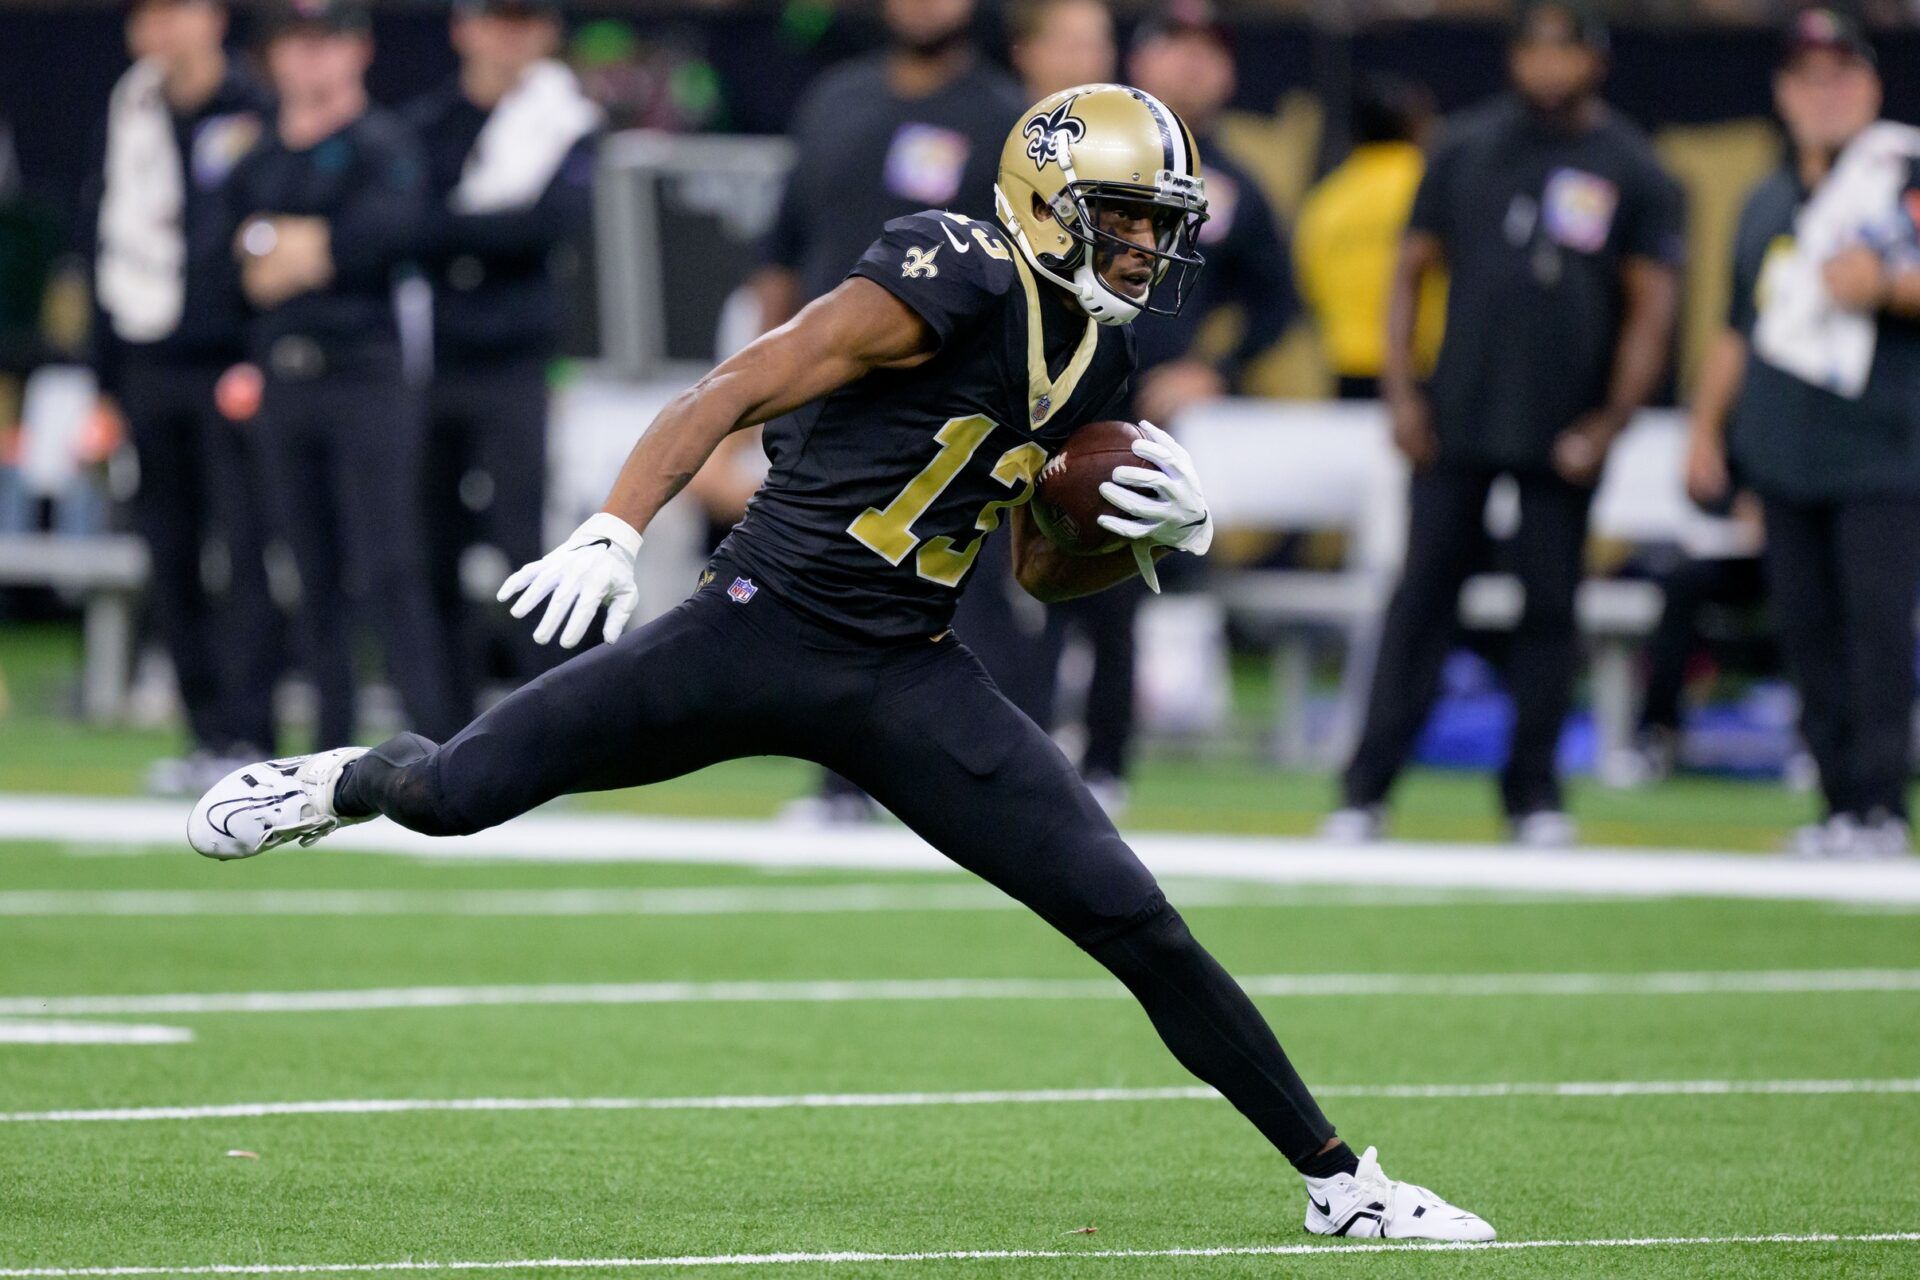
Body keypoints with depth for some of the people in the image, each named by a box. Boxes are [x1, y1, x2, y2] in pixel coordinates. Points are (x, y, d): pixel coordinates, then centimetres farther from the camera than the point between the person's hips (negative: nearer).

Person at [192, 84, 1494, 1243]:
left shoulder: (1095, 355, 9)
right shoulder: (958, 286, -15)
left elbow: (1043, 569, 20)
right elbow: (730, 396, -18)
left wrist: (1146, 533, 0)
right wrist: (612, 533, -29)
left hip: (908, 679, 6)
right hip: (761, 627, -6)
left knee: (1137, 925, -4)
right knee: (456, 794, -4)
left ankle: (1336, 1179, 5)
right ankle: (347, 780, 34)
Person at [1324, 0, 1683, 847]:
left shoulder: (1630, 169, 2)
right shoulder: (1467, 149, 7)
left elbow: (1652, 305, 1)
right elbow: (1411, 270, 10)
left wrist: (1612, 421, -7)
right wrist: (1400, 389, 0)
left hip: (1565, 430, -1)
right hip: (1455, 425, 1)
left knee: (1551, 606, 4)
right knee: (1424, 595, -1)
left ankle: (1533, 793, 13)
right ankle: (1366, 791, 0)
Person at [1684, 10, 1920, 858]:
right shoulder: (1767, 205, 19)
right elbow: (1739, 332, 25)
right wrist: (1706, 432, 20)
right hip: (1785, 460, 6)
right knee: (1806, 630, 4)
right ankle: (1842, 805, 9)